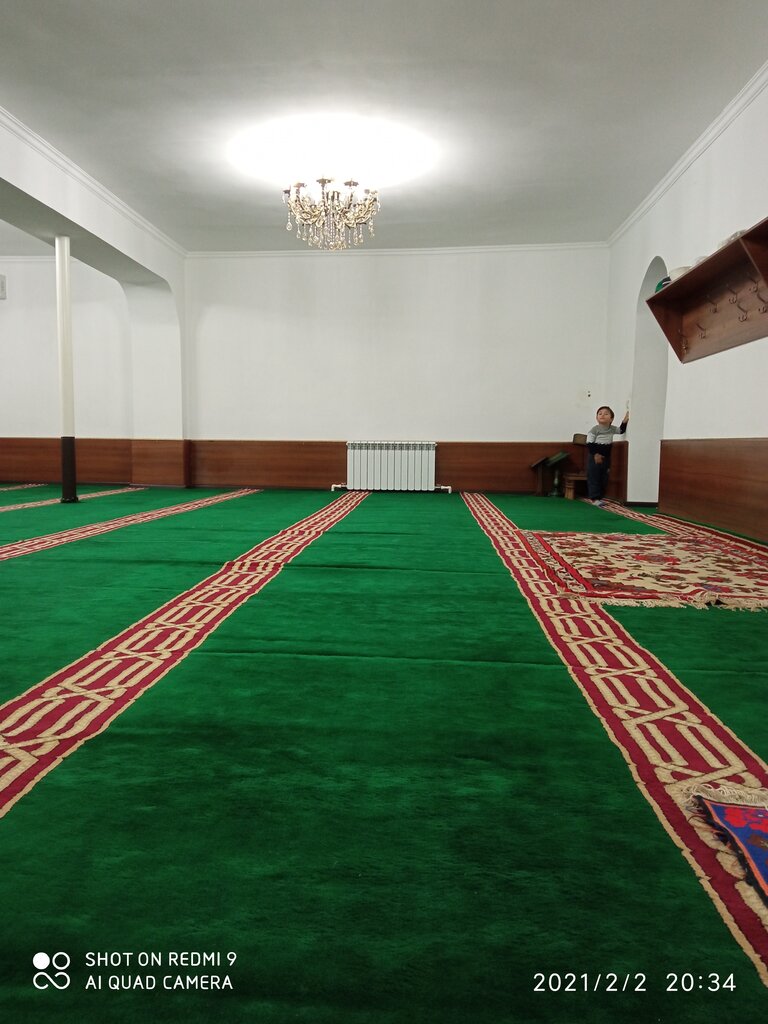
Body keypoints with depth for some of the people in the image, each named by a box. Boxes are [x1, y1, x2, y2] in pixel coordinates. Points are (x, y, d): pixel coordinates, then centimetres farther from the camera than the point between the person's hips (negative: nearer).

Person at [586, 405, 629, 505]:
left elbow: (621, 430, 18)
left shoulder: (612, 429, 4)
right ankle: (594, 498, -4)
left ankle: (600, 497, 18)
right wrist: (595, 454, -21)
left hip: (606, 458, 6)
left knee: (604, 479, 9)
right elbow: (589, 444, -14)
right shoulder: (595, 429, -12)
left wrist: (625, 421, 1)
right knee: (593, 478, -6)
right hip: (594, 457, -6)